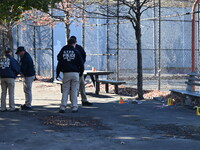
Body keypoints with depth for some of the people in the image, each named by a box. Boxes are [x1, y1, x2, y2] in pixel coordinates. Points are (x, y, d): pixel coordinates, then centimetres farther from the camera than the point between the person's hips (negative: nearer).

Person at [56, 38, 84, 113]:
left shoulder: (63, 52, 7)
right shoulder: (76, 52, 1)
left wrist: (57, 73, 10)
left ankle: (62, 107, -1)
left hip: (66, 74, 1)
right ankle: (74, 107, 3)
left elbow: (59, 63, 5)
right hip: (75, 73, -1)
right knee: (74, 91, 4)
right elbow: (81, 64, 1)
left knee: (65, 91, 5)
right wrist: (81, 72, 15)